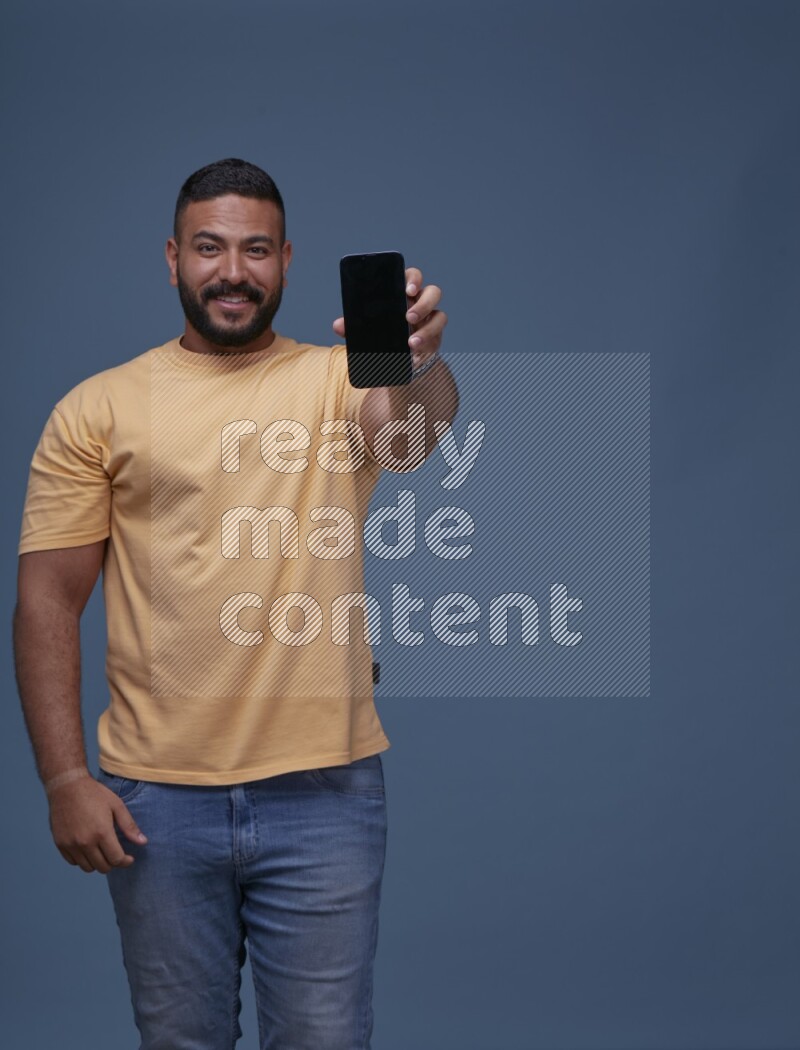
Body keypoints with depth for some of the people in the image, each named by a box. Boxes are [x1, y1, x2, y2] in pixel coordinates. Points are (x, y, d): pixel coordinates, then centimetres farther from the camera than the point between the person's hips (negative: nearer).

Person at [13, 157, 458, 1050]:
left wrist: (416, 359, -45)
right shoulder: (97, 409, 2)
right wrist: (64, 778, -7)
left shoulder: (340, 381, 1)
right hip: (155, 795, 1)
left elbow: (418, 418, -21)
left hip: (325, 788, 0)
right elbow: (48, 599, 1)